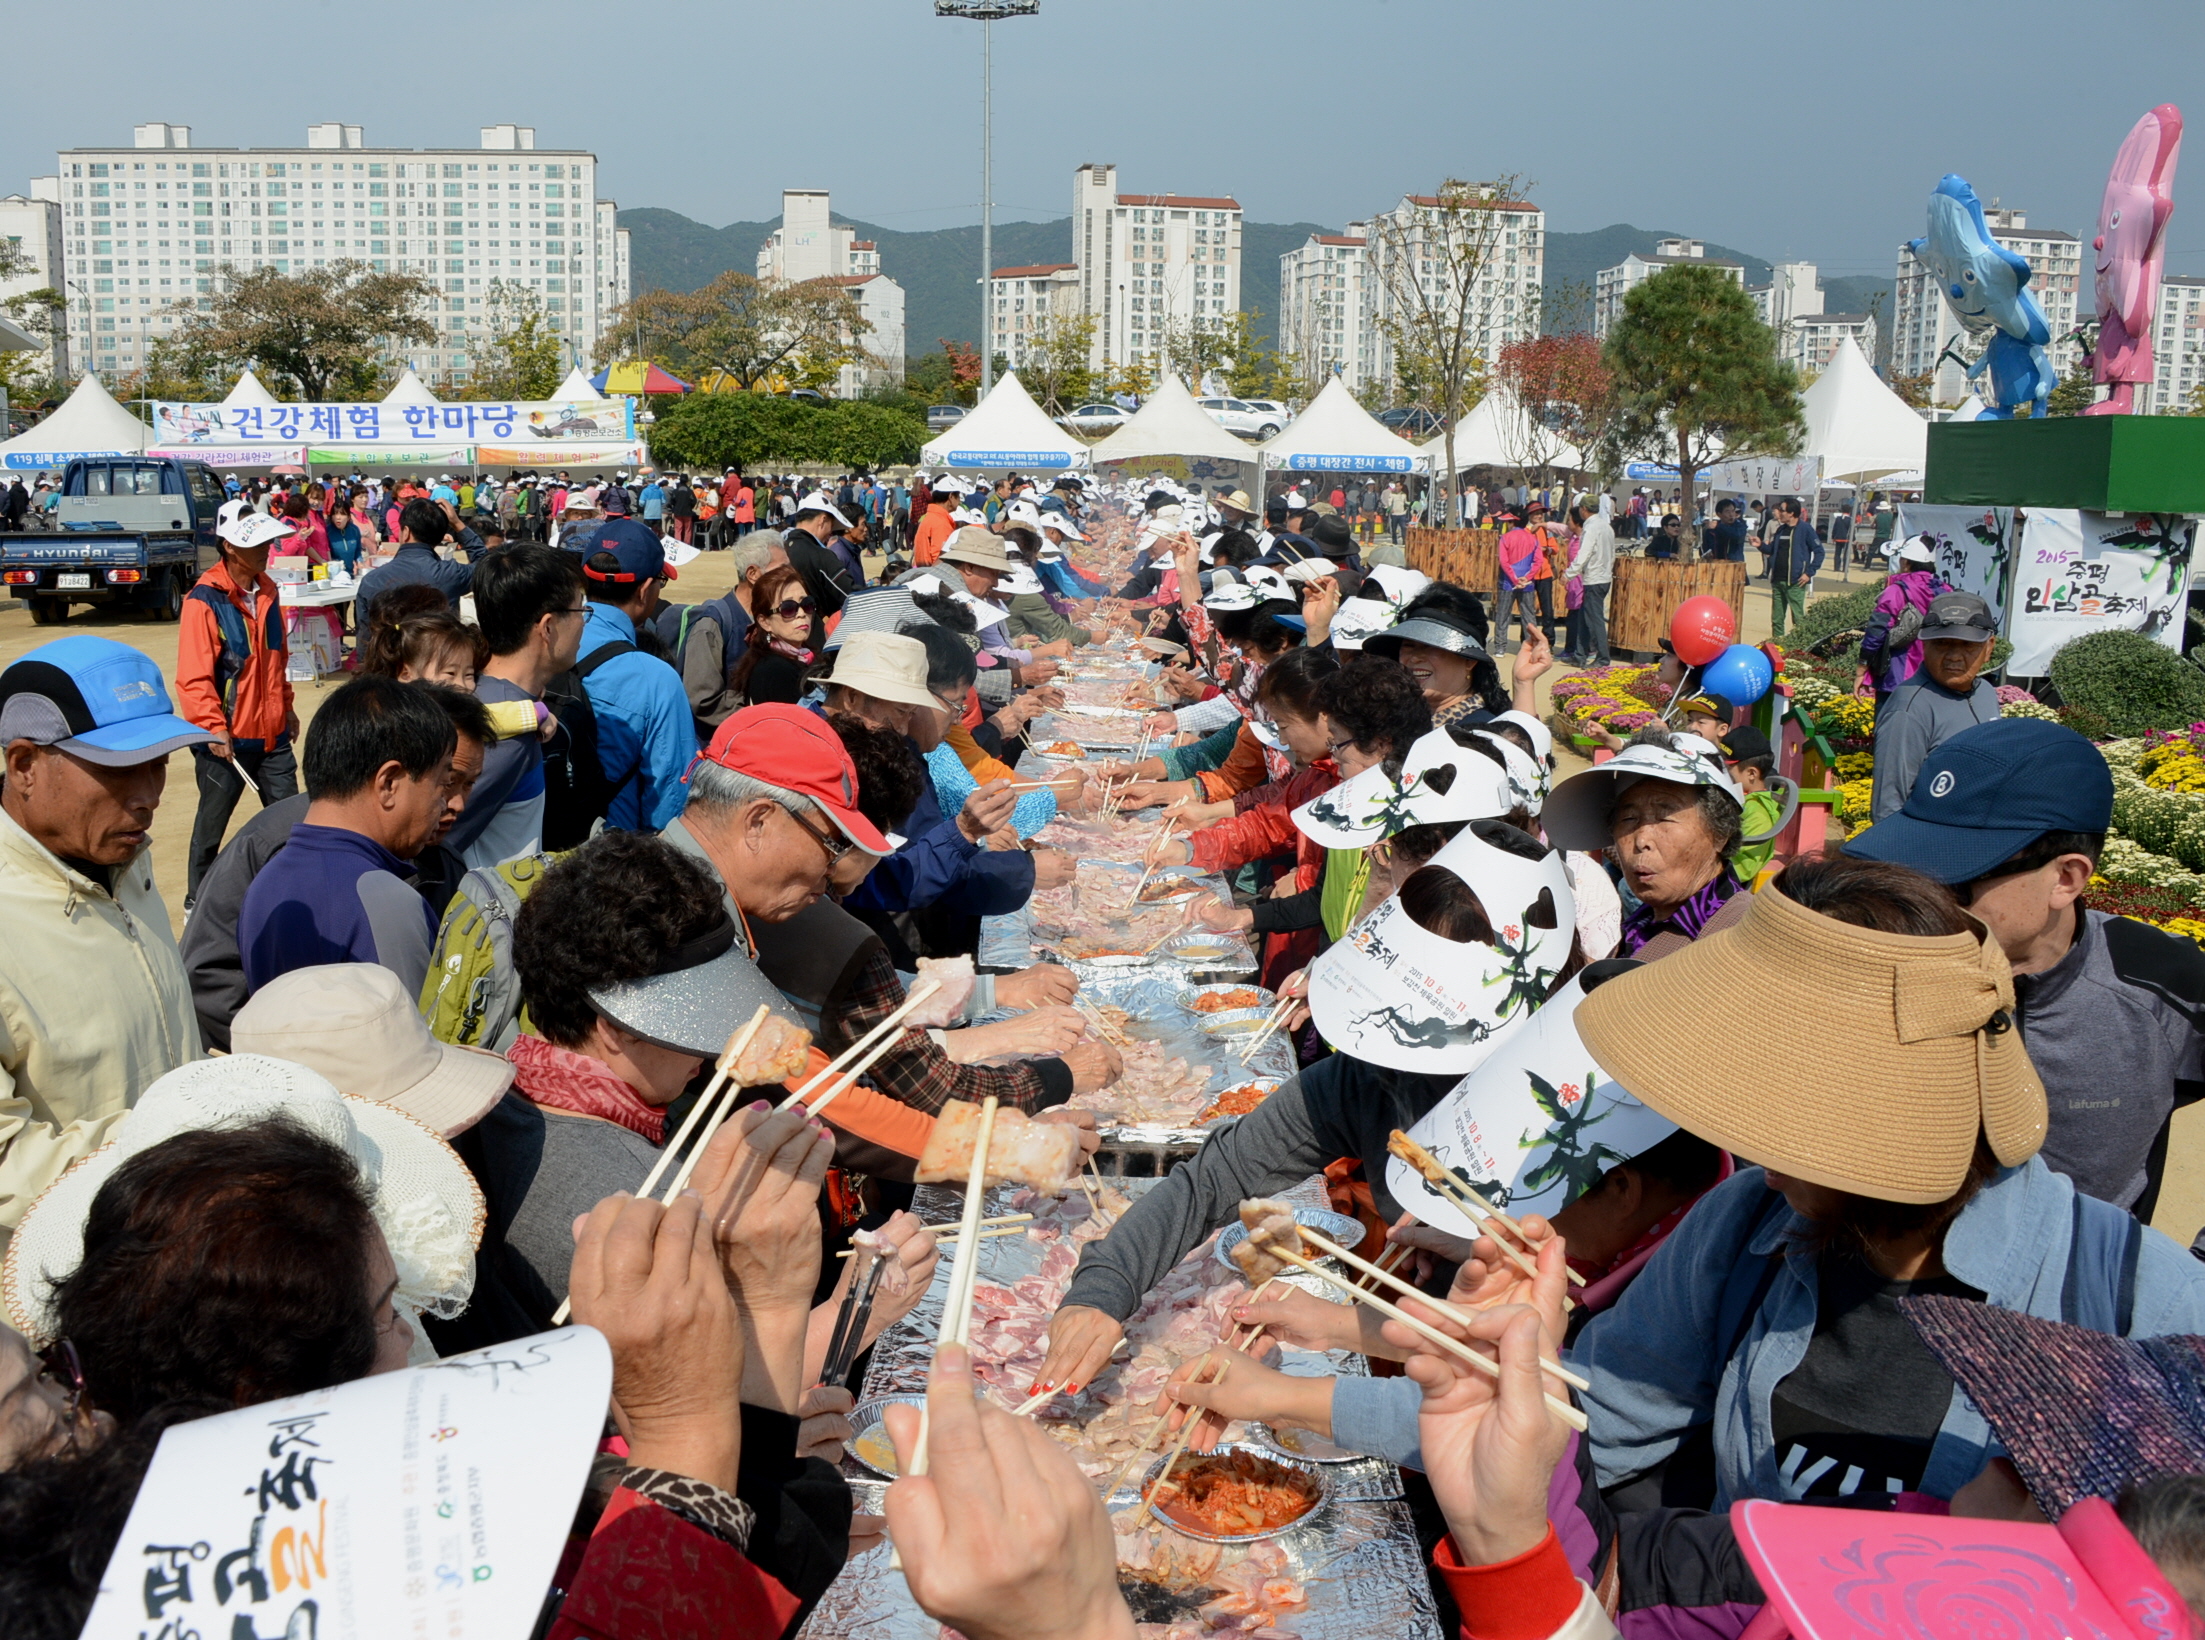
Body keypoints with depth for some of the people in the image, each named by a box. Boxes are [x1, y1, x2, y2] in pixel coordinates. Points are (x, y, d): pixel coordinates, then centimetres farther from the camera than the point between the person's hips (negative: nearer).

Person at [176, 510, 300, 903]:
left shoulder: (267, 592, 7)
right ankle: (197, 900, 25)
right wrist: (213, 728, -22)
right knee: (211, 825, 10)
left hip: (272, 733, 6)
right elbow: (193, 677, -18)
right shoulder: (205, 601, -15)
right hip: (227, 738, -6)